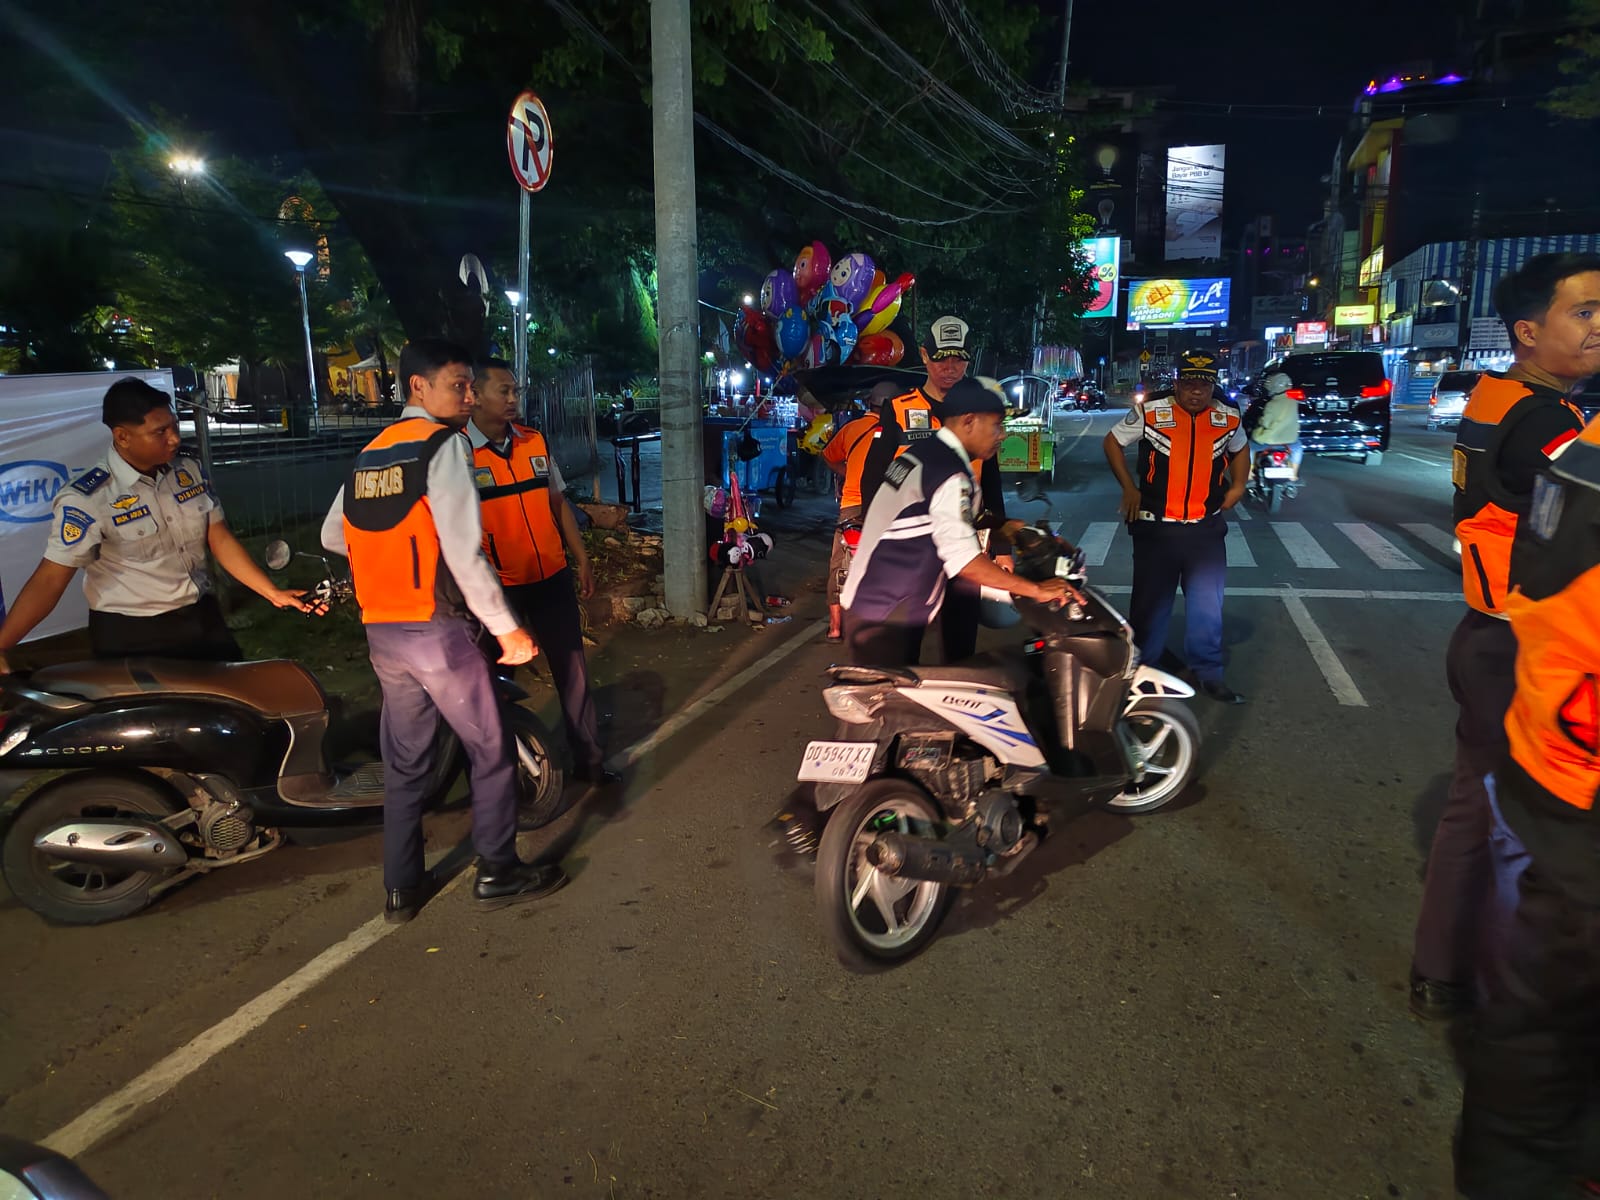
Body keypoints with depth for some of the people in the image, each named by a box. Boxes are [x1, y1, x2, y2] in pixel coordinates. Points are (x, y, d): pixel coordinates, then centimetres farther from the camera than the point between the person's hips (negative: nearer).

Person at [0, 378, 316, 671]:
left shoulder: (190, 471, 0)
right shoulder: (85, 499, -17)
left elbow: (220, 539, 4)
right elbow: (51, 578, -17)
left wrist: (273, 593, -1)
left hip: (204, 618, 5)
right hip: (130, 637, -5)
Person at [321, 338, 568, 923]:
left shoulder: (369, 454, 13)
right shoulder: (444, 444, -10)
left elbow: (332, 536, 20)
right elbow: (464, 551, -18)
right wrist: (506, 628, -13)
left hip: (381, 631, 8)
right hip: (437, 630, -7)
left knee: (404, 761, 17)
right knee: (491, 750, 7)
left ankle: (400, 889, 26)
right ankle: (498, 874, 18)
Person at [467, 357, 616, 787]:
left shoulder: (535, 442, 6)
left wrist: (582, 560, 11)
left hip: (551, 577, 5)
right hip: (497, 588, -4)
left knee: (572, 669, 8)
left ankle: (588, 759, 20)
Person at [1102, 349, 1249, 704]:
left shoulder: (1228, 419, 2)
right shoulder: (1149, 412, -8)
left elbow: (1240, 448, 24)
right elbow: (1113, 441, 5)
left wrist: (1237, 485, 9)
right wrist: (1129, 488, -1)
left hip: (1206, 528, 2)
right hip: (1156, 526, -2)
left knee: (1208, 604, 7)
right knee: (1151, 602, 10)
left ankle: (1208, 673, 21)